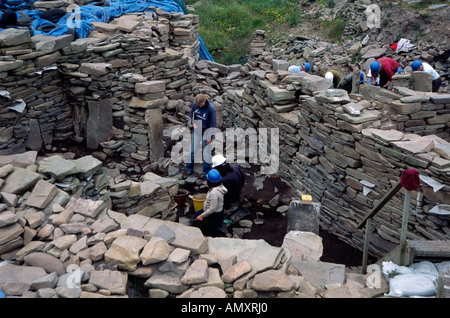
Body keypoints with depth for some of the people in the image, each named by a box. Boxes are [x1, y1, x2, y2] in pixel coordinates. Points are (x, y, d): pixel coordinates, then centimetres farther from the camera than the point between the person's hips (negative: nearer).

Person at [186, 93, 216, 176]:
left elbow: (212, 123, -16)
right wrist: (193, 123, -8)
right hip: (196, 131, 4)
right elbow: (192, 114, 10)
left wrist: (209, 136, -15)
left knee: (206, 152, 7)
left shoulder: (211, 108, -23)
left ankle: (206, 171, 21)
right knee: (193, 149, 12)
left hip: (206, 132, -4)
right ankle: (189, 168, 28)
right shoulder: (195, 104, -11)